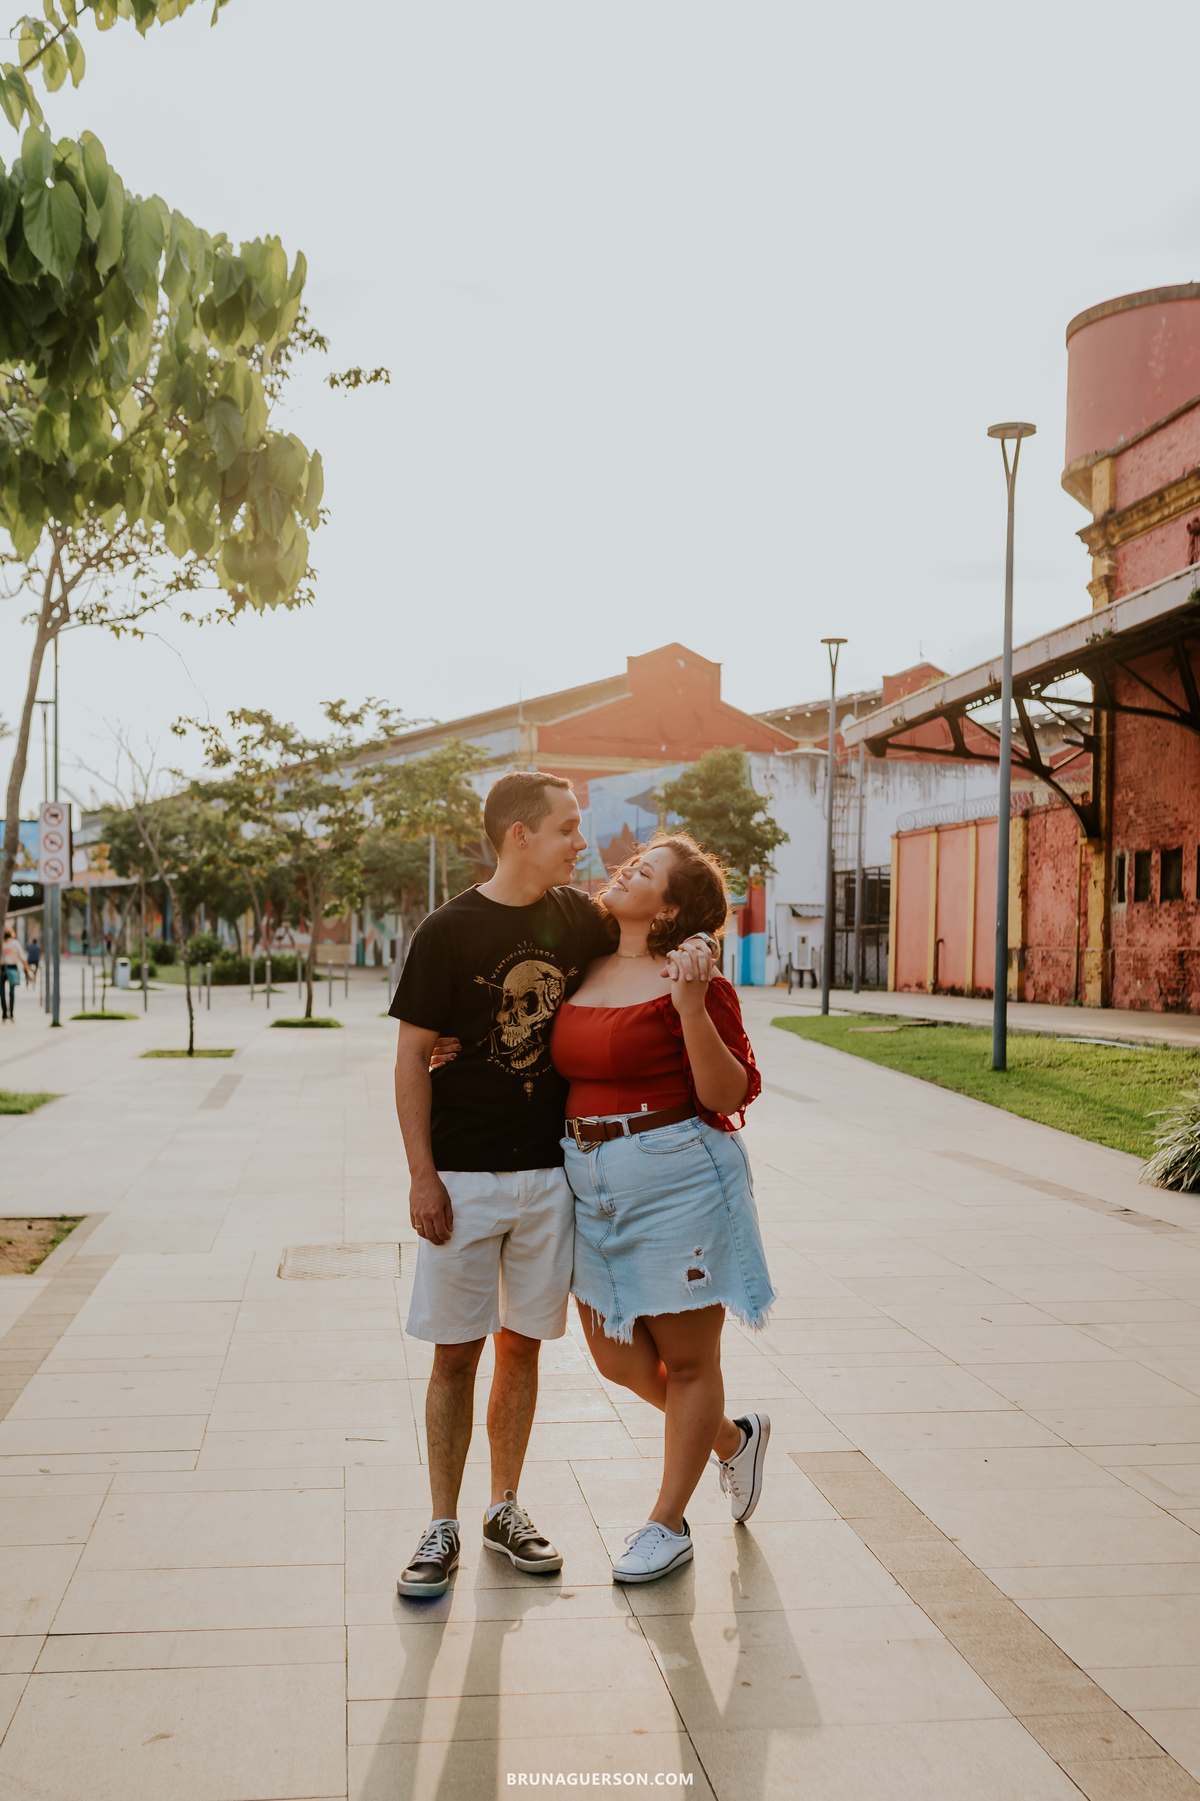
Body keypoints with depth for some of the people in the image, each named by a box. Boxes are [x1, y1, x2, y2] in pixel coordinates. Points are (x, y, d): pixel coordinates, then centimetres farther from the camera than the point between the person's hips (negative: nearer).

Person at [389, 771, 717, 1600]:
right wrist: (423, 1176, -11)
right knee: (456, 1352, 3)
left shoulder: (577, 916, 4)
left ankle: (507, 1508, 28)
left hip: (550, 1172, 4)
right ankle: (443, 1527, 17)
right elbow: (412, 1057, -6)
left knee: (522, 1345, 12)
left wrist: (689, 958, -3)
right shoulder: (448, 932, -8)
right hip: (465, 1177, -4)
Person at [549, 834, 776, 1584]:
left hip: (678, 1180, -7)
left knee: (688, 1359, 8)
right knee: (619, 1360, 12)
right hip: (592, 1183, 7)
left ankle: (669, 1524, 26)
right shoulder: (586, 971, 9)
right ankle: (735, 1437, 38)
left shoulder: (694, 983, -11)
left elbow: (730, 1094, -15)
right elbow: (563, 1068, 22)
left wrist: (691, 1008, -25)